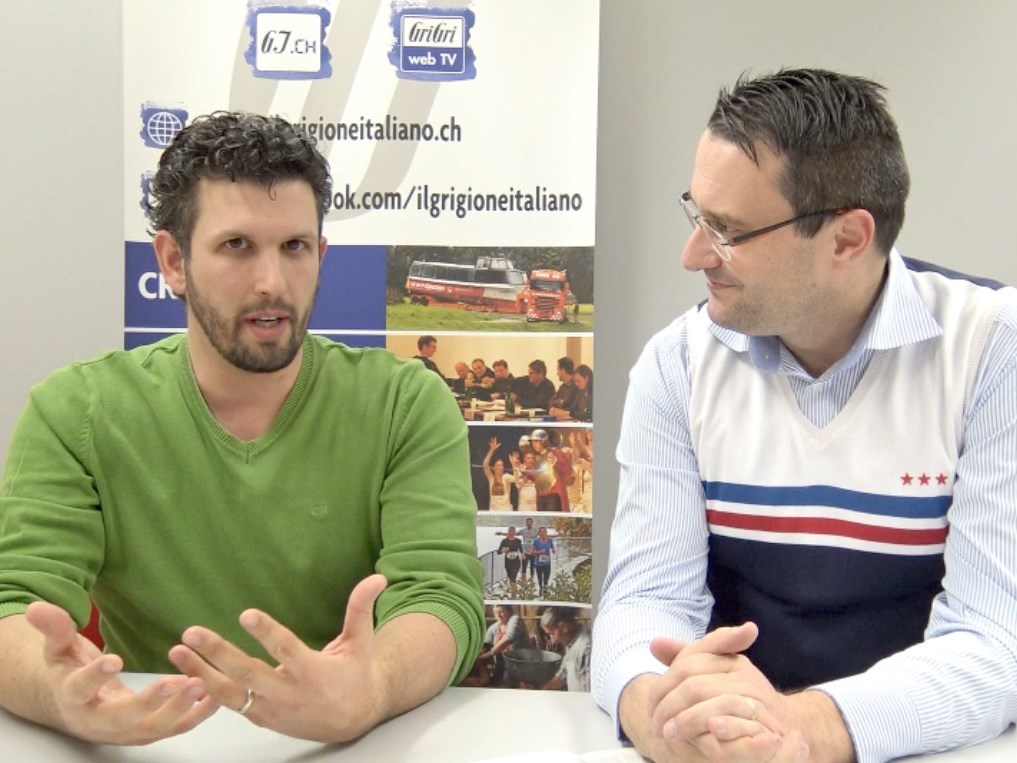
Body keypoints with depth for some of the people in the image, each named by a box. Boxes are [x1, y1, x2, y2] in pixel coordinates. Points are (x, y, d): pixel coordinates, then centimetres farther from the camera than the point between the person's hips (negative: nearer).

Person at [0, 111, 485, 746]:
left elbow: (443, 597, -13)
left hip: (373, 741, -1)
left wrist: (367, 696, -35)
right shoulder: (74, 414, 0)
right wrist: (62, 695, -32)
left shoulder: (407, 404, -3)